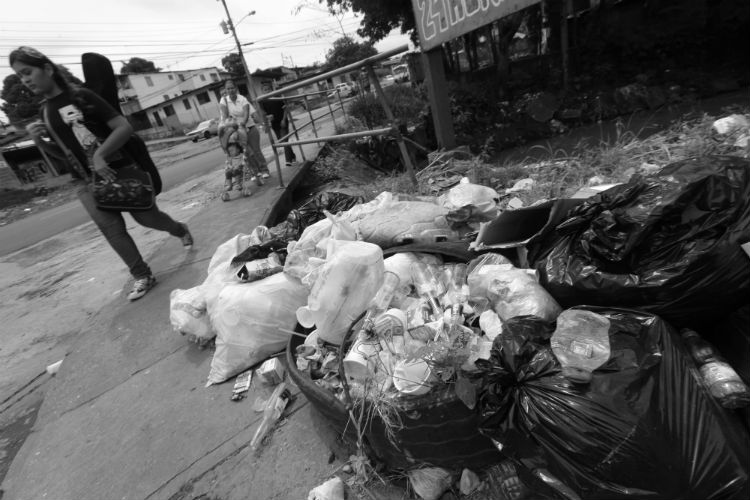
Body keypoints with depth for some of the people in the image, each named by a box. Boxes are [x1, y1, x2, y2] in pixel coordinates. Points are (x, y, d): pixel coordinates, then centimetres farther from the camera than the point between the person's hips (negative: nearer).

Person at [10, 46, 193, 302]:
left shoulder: (81, 96, -6)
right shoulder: (44, 111, 12)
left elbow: (125, 127, -15)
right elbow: (63, 153, 18)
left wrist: (100, 154, -23)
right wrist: (40, 141, -1)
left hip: (119, 171, -5)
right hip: (88, 182, 5)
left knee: (147, 217, 3)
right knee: (112, 229, -3)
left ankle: (180, 230, 35)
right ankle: (142, 276, 5)